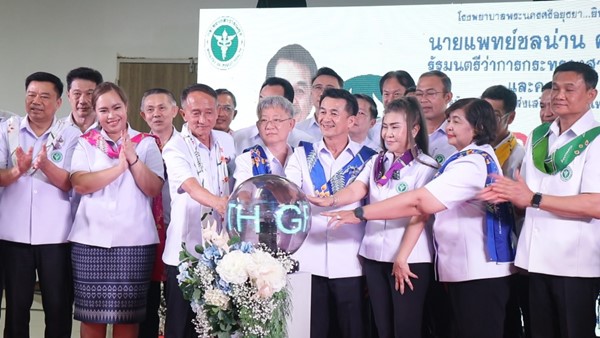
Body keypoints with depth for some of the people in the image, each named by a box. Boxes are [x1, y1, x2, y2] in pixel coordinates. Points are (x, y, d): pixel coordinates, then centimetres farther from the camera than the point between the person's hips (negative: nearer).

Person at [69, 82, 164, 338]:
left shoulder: (146, 143, 7)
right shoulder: (86, 143, 7)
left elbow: (154, 189, -4)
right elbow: (79, 184, -9)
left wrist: (133, 158, -16)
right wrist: (119, 166, -16)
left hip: (134, 241, 0)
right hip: (91, 240, 0)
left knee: (127, 314, 5)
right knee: (91, 313, 4)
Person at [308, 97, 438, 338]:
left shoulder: (426, 167, -6)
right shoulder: (376, 162, 10)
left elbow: (419, 215, -10)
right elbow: (357, 190, -5)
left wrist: (401, 258, -13)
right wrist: (330, 200, -26)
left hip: (410, 258, -5)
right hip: (374, 255, 5)